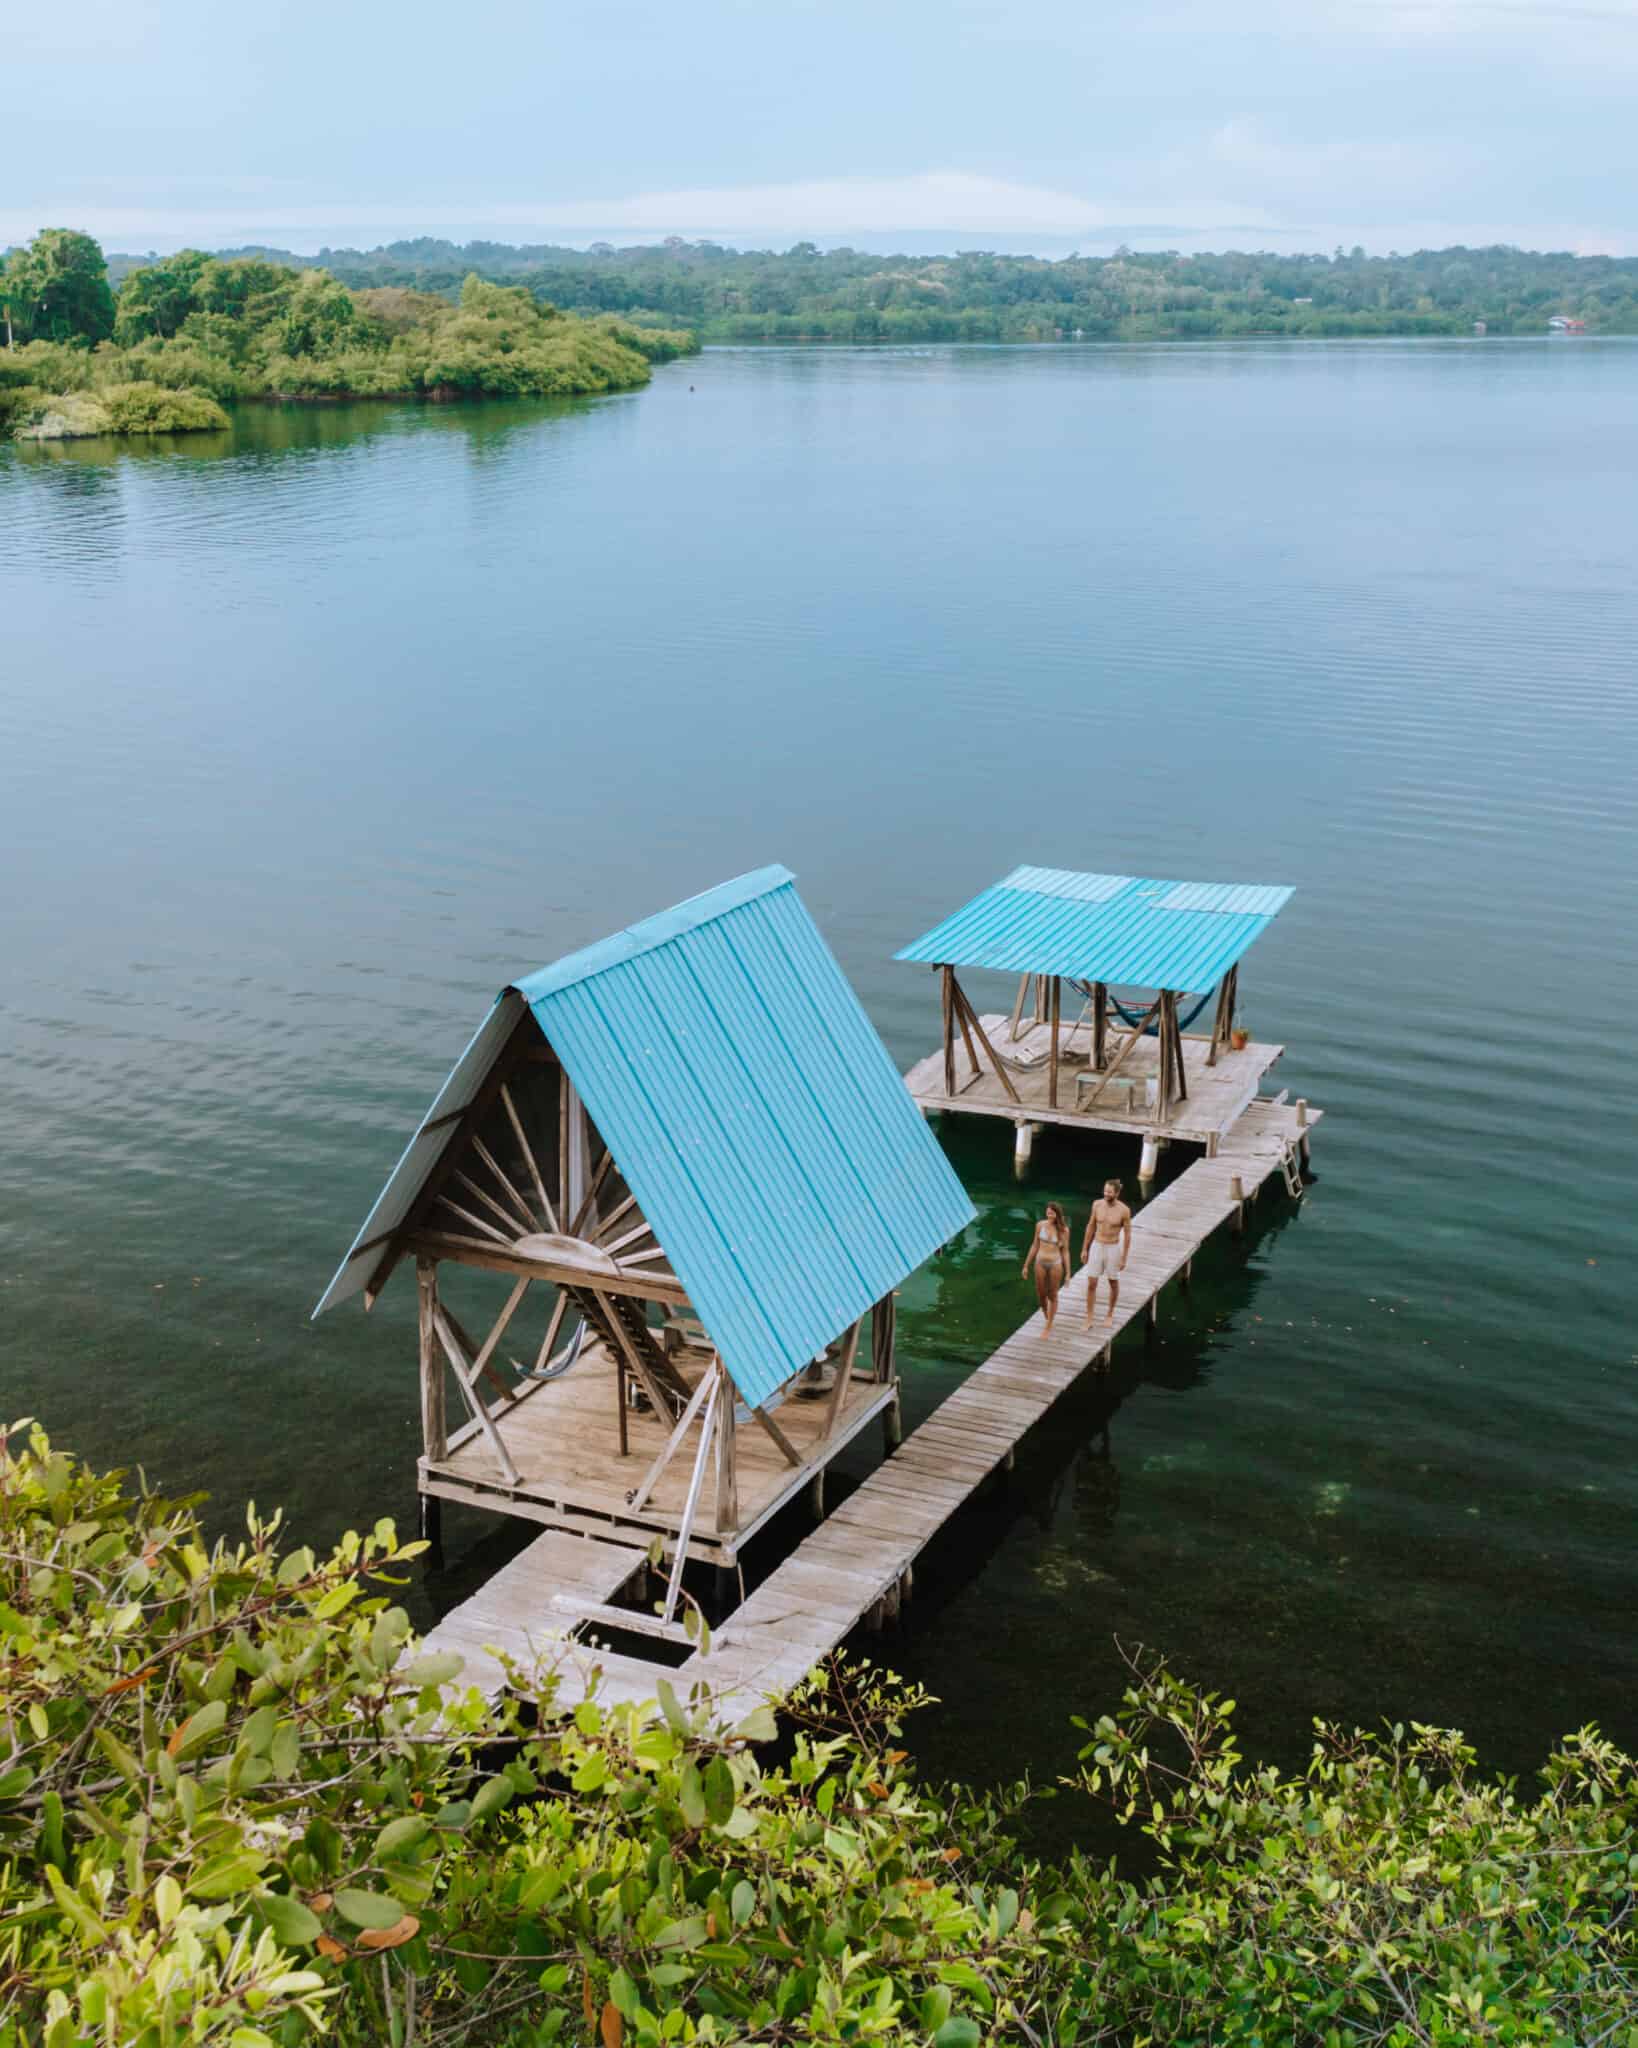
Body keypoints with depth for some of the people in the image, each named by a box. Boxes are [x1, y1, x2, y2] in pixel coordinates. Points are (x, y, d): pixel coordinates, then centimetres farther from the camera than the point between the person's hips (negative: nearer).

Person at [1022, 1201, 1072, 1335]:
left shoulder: (1063, 1230, -10)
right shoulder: (1040, 1225, -4)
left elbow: (1065, 1252, -3)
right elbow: (1035, 1246, 5)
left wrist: (1068, 1273, -4)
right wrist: (1026, 1265, 7)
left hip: (1055, 1264, -2)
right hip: (1040, 1263, 2)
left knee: (1052, 1296, 8)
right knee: (1041, 1295, 12)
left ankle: (1049, 1327, 20)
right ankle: (1047, 1318, 38)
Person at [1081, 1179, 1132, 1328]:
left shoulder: (1124, 1210, -18)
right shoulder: (1097, 1204, -8)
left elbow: (1127, 1235, -9)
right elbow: (1091, 1227, 3)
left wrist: (1124, 1258, -8)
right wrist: (1084, 1249, 7)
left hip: (1113, 1249, -2)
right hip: (1096, 1247, 2)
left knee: (1113, 1283, 16)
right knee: (1091, 1284, 1)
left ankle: (1110, 1314, 40)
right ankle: (1089, 1320, 11)